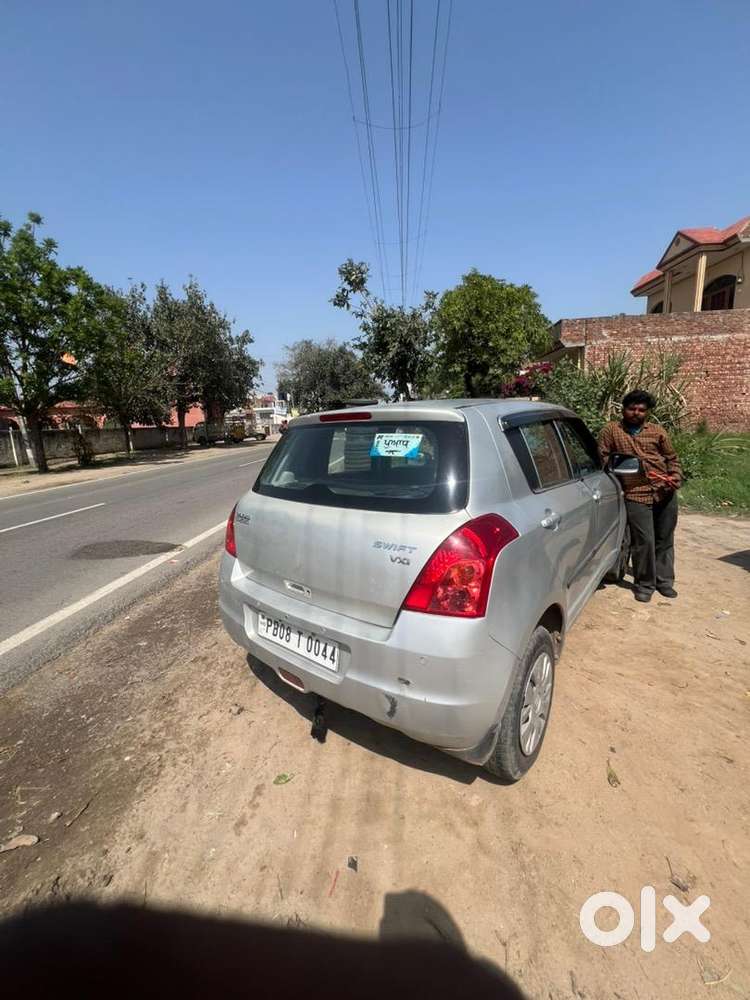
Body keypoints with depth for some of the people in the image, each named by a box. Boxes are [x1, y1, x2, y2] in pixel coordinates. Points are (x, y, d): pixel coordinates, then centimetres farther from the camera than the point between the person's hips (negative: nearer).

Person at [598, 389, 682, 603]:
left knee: (664, 539, 13)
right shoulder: (611, 430, 3)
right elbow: (602, 457, 4)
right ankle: (644, 584, 14)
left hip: (665, 493, 4)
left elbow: (672, 458, 16)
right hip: (636, 495, -4)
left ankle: (664, 580, 30)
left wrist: (675, 478, 0)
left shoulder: (658, 431, 11)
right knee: (644, 541, -4)